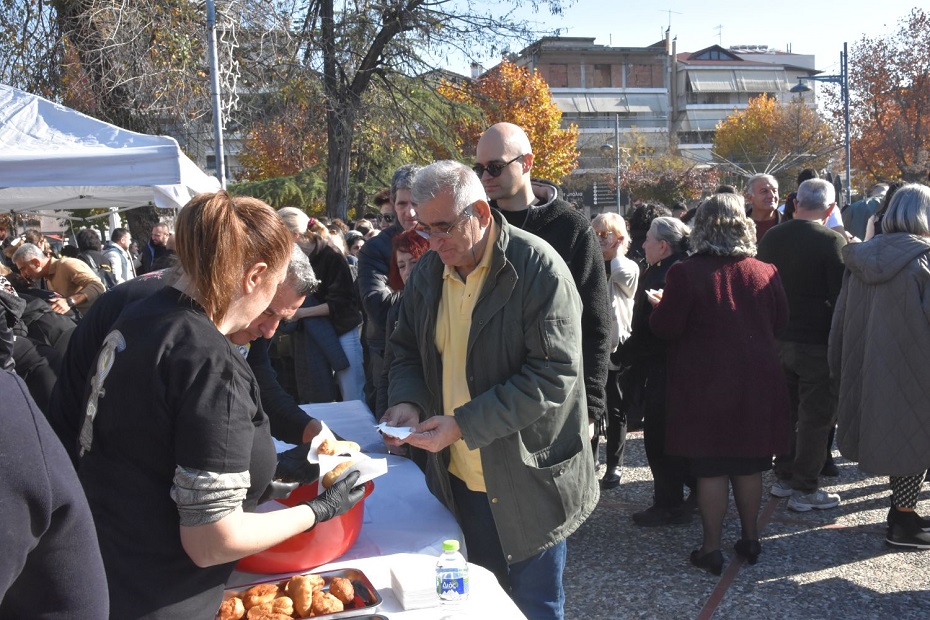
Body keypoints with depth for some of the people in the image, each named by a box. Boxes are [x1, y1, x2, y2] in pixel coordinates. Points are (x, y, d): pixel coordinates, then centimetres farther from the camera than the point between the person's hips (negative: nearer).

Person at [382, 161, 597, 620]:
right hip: (457, 478, 6)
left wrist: (464, 424, -25)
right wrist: (406, 401, -8)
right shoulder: (428, 271, 4)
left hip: (525, 481, -5)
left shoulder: (537, 268, -16)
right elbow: (408, 350, 14)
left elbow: (554, 374, -21)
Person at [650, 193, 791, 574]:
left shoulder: (685, 273, -15)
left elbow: (666, 328, -12)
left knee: (711, 469, 4)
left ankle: (711, 549, 12)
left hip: (706, 385, -4)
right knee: (749, 465, 15)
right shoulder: (765, 273, -1)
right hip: (756, 383, 4)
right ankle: (750, 540, 27)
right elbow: (780, 322, 10)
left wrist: (660, 306, 8)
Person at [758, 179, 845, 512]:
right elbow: (842, 295, -13)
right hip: (818, 342, -6)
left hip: (778, 340, 6)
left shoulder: (769, 238, 4)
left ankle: (784, 477, 26)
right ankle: (805, 490, 9)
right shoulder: (833, 241, -14)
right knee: (816, 415, 3)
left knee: (786, 409, 17)